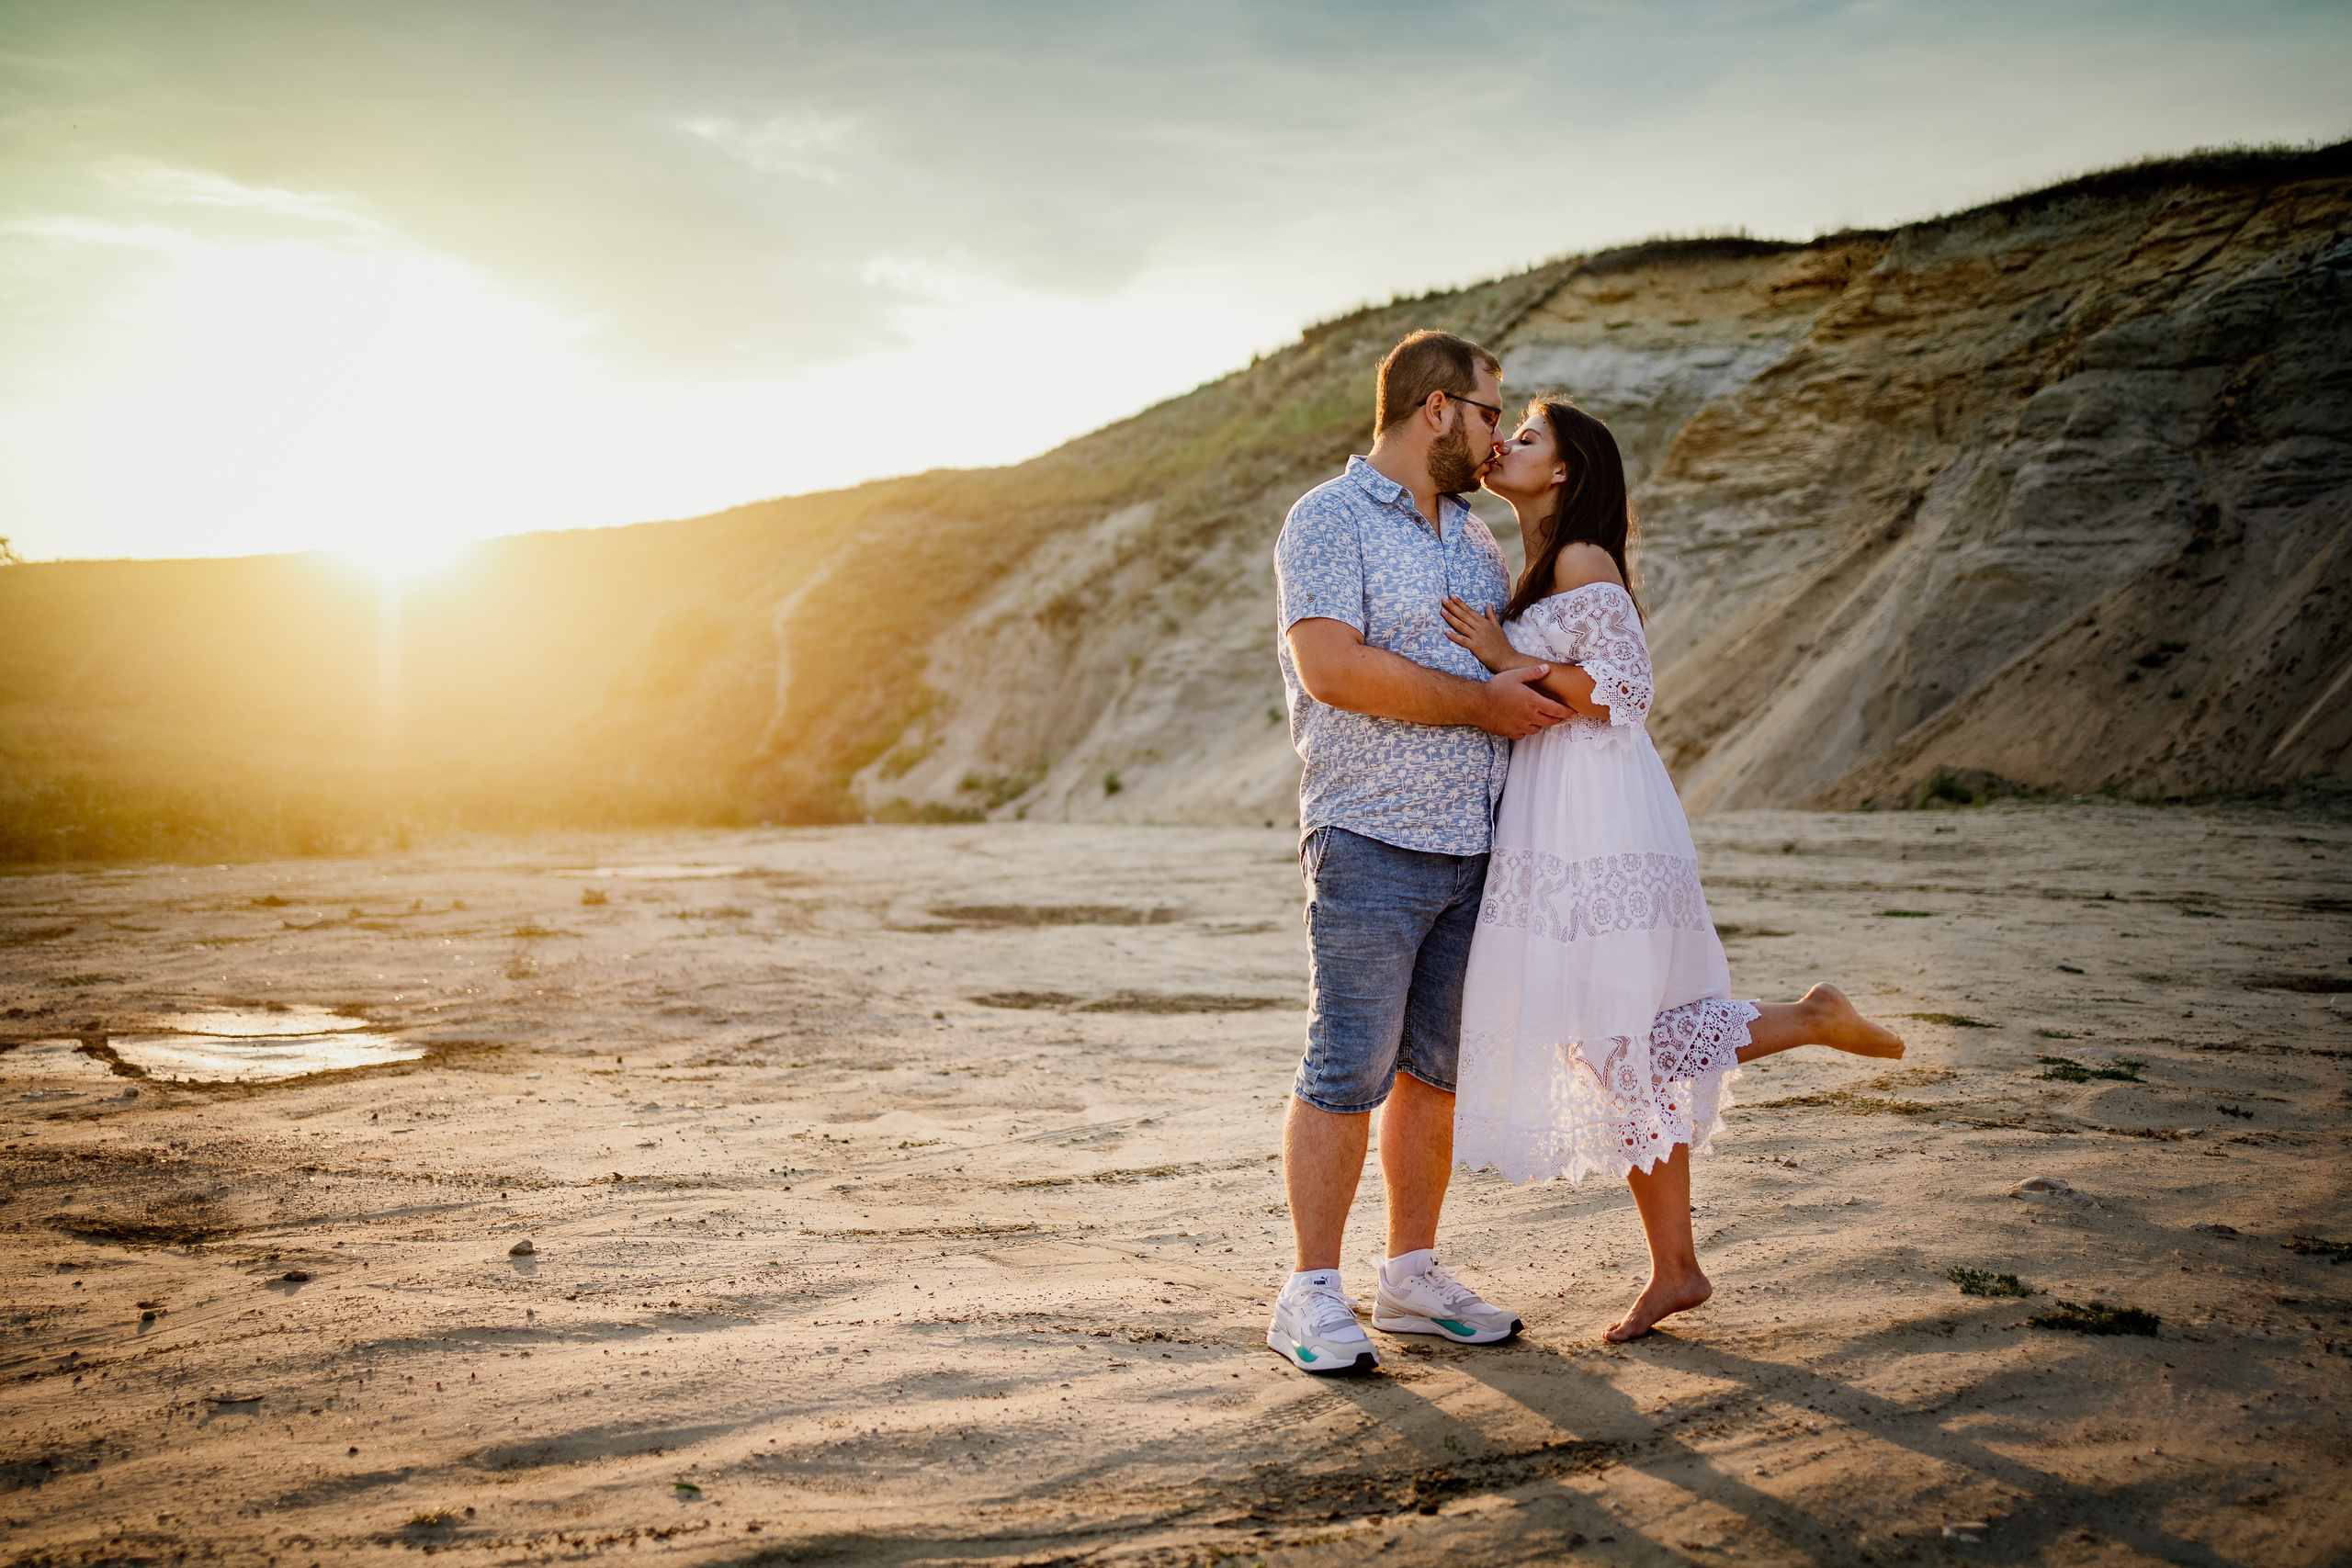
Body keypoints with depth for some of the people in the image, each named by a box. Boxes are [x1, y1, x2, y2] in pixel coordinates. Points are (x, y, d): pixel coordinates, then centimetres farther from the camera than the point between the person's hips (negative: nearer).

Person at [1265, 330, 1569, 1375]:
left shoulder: (1474, 540, 19)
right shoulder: (1328, 520, -6)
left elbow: (1519, 668, 32)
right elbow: (1332, 666, -20)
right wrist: (1483, 703, -15)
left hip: (1473, 845, 8)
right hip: (1371, 843, -7)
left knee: (1438, 1066, 11)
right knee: (1348, 1070, -5)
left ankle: (1412, 1276, 21)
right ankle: (1312, 1297, 4)